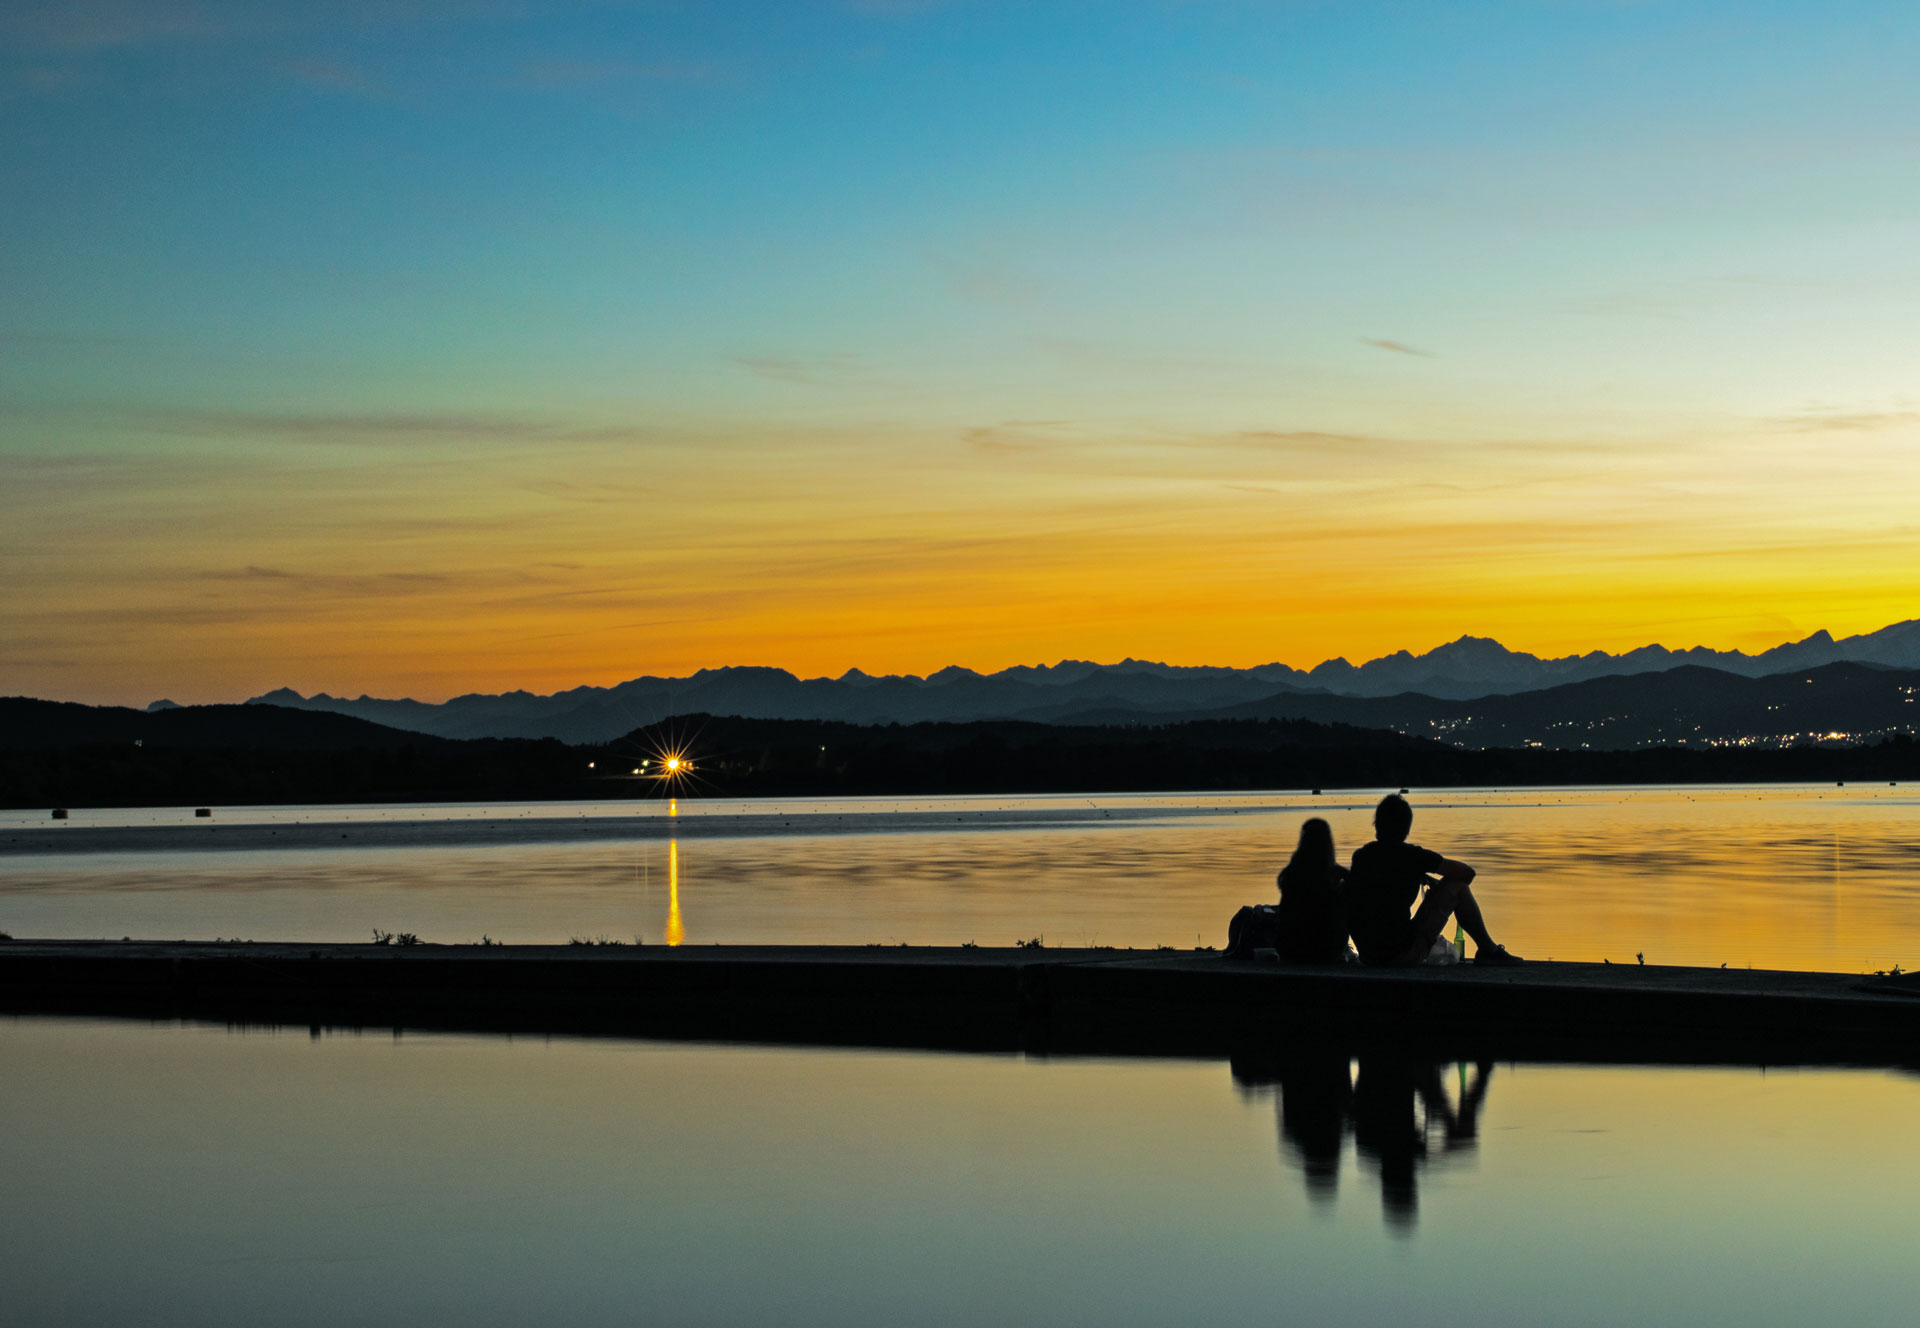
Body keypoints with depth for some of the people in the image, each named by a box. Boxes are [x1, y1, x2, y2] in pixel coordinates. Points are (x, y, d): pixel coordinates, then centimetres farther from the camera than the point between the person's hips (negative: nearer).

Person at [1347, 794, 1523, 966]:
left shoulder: (1360, 855, 9)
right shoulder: (1410, 854, -6)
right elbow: (1467, 872, 1)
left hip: (1368, 956, 5)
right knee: (1457, 883, 7)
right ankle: (1488, 951, 15)